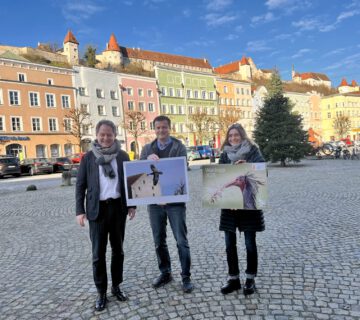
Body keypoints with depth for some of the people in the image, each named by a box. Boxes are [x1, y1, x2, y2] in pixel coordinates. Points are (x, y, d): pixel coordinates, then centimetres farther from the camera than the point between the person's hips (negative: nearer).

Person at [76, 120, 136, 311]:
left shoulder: (122, 156, 4)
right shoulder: (88, 157, 0)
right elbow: (80, 185, 1)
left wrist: (132, 205, 5)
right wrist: (80, 211, -6)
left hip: (118, 207, 2)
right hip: (98, 209, -1)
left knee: (118, 249, 12)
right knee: (98, 253, 4)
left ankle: (116, 286, 29)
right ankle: (101, 292, 19)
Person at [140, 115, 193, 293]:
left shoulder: (179, 147, 0)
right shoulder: (147, 149, 10)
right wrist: (148, 160, -19)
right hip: (154, 201, 4)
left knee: (181, 241, 2)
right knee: (159, 241, 13)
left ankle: (186, 276, 15)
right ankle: (165, 273, 30)